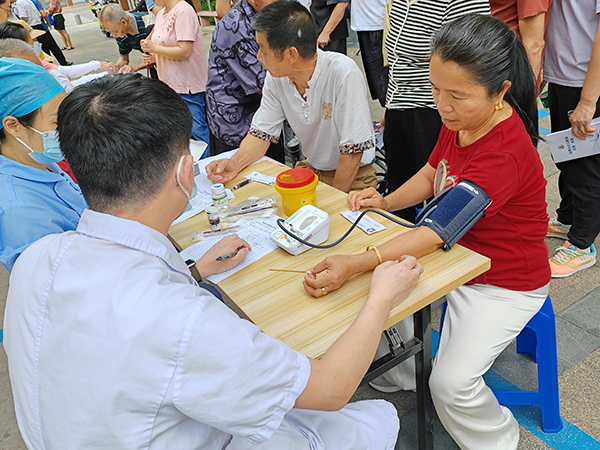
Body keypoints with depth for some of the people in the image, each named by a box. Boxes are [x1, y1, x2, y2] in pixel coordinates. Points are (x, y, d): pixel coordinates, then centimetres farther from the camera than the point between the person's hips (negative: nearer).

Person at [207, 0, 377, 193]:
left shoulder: (343, 74, -26)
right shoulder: (275, 77, -8)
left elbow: (353, 150, -23)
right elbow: (262, 133, 1)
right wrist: (235, 163, -17)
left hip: (354, 176, -5)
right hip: (311, 169, 5)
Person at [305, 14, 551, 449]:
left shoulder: (504, 155, -33)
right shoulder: (461, 119, -7)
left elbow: (436, 232, -37)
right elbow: (430, 174, 9)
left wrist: (354, 264, -46)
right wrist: (386, 201, -8)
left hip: (505, 283, -8)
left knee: (451, 384, -16)